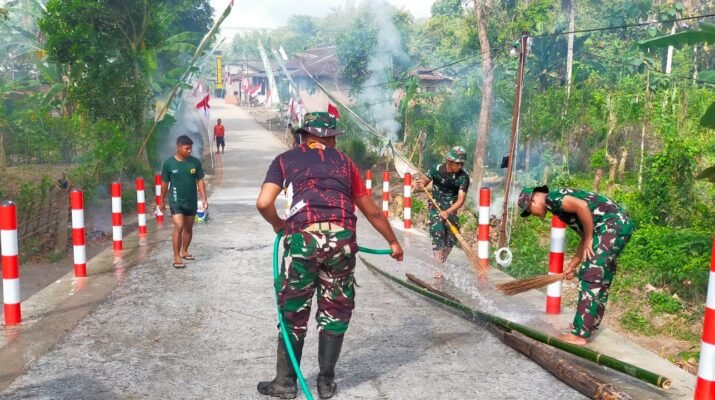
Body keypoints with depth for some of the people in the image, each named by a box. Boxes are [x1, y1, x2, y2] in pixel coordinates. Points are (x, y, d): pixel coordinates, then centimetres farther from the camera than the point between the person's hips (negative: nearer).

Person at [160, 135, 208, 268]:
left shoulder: (195, 162, -4)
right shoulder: (169, 163, -8)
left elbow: (200, 181, 1)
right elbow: (165, 183, 1)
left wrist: (204, 198, -5)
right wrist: (162, 201, 8)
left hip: (191, 201, 3)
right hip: (176, 201, -3)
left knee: (189, 228, 14)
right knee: (179, 227, -14)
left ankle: (184, 252, 34)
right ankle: (176, 258, -8)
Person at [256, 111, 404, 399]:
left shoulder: (285, 159, 17)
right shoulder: (344, 161, 23)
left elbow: (263, 203, 2)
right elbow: (372, 211, 27)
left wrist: (277, 224, 23)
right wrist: (393, 242, 40)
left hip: (304, 237, -1)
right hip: (342, 238, 2)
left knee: (293, 312, 14)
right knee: (335, 311, 17)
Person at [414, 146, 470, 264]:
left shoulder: (464, 177, -16)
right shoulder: (437, 169, -15)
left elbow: (461, 200, -19)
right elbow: (426, 180, 3)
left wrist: (447, 212, -33)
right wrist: (421, 183, -22)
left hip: (451, 208, 2)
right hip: (436, 205, -2)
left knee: (452, 236, 6)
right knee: (438, 232, -17)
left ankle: (441, 263, 29)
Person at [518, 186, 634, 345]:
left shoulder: (552, 198, -4)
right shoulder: (558, 204, 23)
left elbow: (582, 206, -22)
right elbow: (584, 236, 25)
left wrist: (589, 239, -12)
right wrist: (572, 266, 26)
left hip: (612, 225, -10)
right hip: (620, 224, 10)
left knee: (590, 277, -8)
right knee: (601, 278, 18)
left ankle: (579, 334, -5)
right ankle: (591, 323, 30)